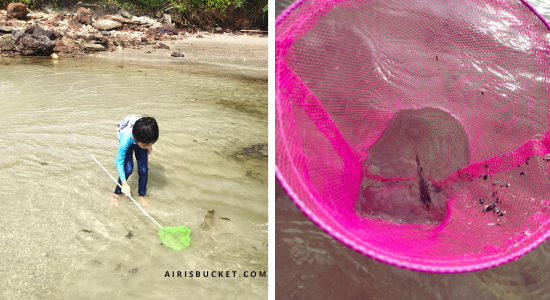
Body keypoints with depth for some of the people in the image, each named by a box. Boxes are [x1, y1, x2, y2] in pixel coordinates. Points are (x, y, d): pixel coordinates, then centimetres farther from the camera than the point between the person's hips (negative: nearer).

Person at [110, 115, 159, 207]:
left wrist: (149, 145, -1)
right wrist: (124, 184, -29)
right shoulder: (125, 139, -46)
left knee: (143, 169, -5)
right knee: (128, 169, -15)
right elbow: (119, 162, -31)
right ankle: (117, 193, 11)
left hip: (141, 137, 2)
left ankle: (142, 194, 18)